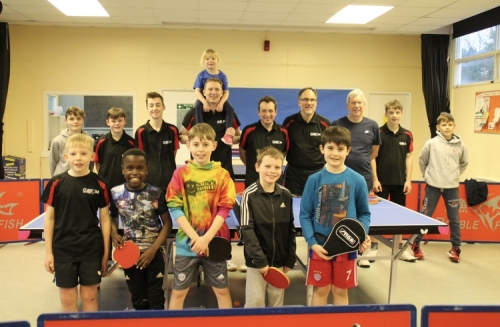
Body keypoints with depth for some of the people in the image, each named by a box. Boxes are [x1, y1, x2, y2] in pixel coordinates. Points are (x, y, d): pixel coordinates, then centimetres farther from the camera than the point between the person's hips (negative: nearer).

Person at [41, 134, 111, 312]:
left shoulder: (99, 184, -5)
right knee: (67, 298, 11)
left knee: (89, 296, 10)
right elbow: (49, 218, 2)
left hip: (91, 250, 0)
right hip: (63, 250, 1)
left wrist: (106, 252, 2)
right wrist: (48, 252, 1)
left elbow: (105, 219, 1)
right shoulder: (56, 183, -4)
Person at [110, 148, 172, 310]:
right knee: (137, 298, 17)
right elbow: (112, 218, 10)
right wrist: (114, 235, -10)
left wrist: (153, 249, -15)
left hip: (154, 253, -2)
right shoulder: (116, 193, -6)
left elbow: (167, 223, -8)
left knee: (156, 298, 8)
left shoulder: (156, 194, -13)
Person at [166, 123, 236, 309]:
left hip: (214, 242, 0)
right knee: (178, 291, 9)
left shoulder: (222, 174, 0)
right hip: (187, 243, 0)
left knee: (222, 290, 11)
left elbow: (224, 209, -4)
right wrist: (195, 237, -15)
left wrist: (206, 238, -14)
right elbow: (175, 208, -6)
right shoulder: (181, 173, -2)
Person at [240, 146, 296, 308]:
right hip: (256, 261, -4)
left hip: (279, 260, 4)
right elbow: (247, 230, -13)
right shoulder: (249, 194, -10)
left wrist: (290, 259, 4)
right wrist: (260, 260, -16)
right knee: (255, 302, 2)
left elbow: (291, 229, 6)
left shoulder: (286, 195, 1)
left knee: (277, 302, 14)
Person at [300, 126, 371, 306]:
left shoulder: (358, 181, -4)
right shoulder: (314, 180, -5)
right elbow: (305, 215, -3)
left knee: (341, 291, 14)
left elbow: (364, 214, 4)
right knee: (320, 290, 11)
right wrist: (312, 243, -13)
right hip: (320, 247, 0)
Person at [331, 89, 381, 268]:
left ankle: (362, 252, 18)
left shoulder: (372, 125, 5)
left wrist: (375, 178, 7)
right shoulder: (337, 124, -1)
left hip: (364, 177, 2)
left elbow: (373, 154, 9)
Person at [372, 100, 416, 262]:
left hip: (400, 181, 3)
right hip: (382, 181, -3)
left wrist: (408, 180, 1)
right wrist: (375, 179, -10)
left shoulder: (407, 135, 3)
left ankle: (399, 248, 21)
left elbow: (408, 158, 7)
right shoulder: (378, 133, -7)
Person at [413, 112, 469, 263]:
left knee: (454, 219, 9)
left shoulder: (460, 145, -2)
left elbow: (464, 163, 15)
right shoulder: (431, 143, -7)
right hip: (433, 186, -2)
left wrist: (455, 175, 10)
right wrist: (427, 175, 6)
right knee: (425, 216, 4)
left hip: (452, 187, 2)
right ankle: (416, 245, 16)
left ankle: (455, 249, 22)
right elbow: (422, 160, 6)